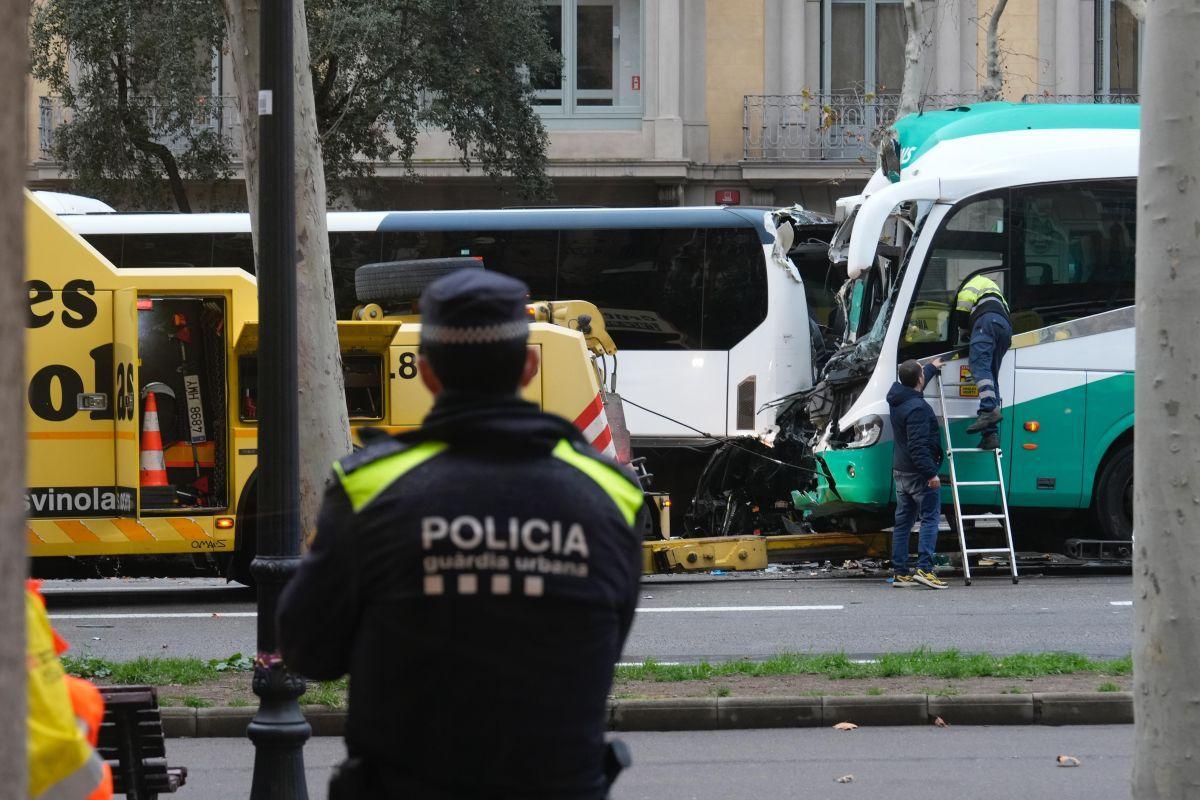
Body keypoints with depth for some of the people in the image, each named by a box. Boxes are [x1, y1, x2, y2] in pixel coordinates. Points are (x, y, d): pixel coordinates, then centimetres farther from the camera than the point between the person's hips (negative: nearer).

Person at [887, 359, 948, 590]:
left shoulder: (897, 398, 8)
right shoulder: (917, 408, -21)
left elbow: (916, 385, 33)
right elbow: (918, 447, -26)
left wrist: (932, 367, 48)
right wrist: (931, 474, -25)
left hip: (900, 471, 9)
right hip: (919, 473, -9)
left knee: (903, 521, 10)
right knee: (930, 518, -7)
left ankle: (899, 572, 11)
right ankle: (924, 568, -17)